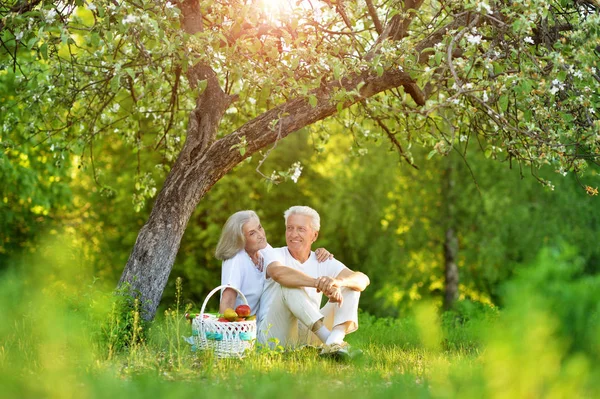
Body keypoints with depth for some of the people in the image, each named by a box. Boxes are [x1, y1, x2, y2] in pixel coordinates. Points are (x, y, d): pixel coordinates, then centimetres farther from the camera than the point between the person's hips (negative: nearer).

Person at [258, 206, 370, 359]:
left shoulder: (323, 263, 10)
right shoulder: (272, 254, 0)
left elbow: (363, 280, -8)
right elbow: (278, 273, -28)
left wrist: (338, 281, -32)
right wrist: (318, 283, -41)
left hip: (309, 334, 4)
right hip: (275, 335, -4)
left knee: (350, 286, -5)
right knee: (287, 284, -27)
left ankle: (335, 342, -34)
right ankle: (328, 338, -39)